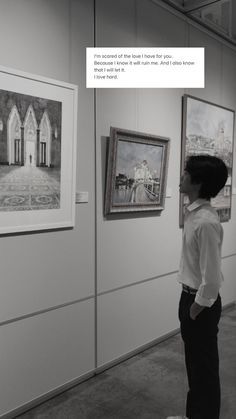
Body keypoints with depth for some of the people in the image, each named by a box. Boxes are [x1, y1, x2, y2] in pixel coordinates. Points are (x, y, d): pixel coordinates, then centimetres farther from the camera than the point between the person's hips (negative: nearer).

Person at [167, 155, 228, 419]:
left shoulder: (206, 222, -27)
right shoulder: (193, 214, 3)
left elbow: (211, 278, -25)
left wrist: (196, 310, -14)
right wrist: (189, 303, 14)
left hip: (201, 302, -9)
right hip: (190, 296, 9)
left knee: (205, 367, 11)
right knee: (193, 363, 24)